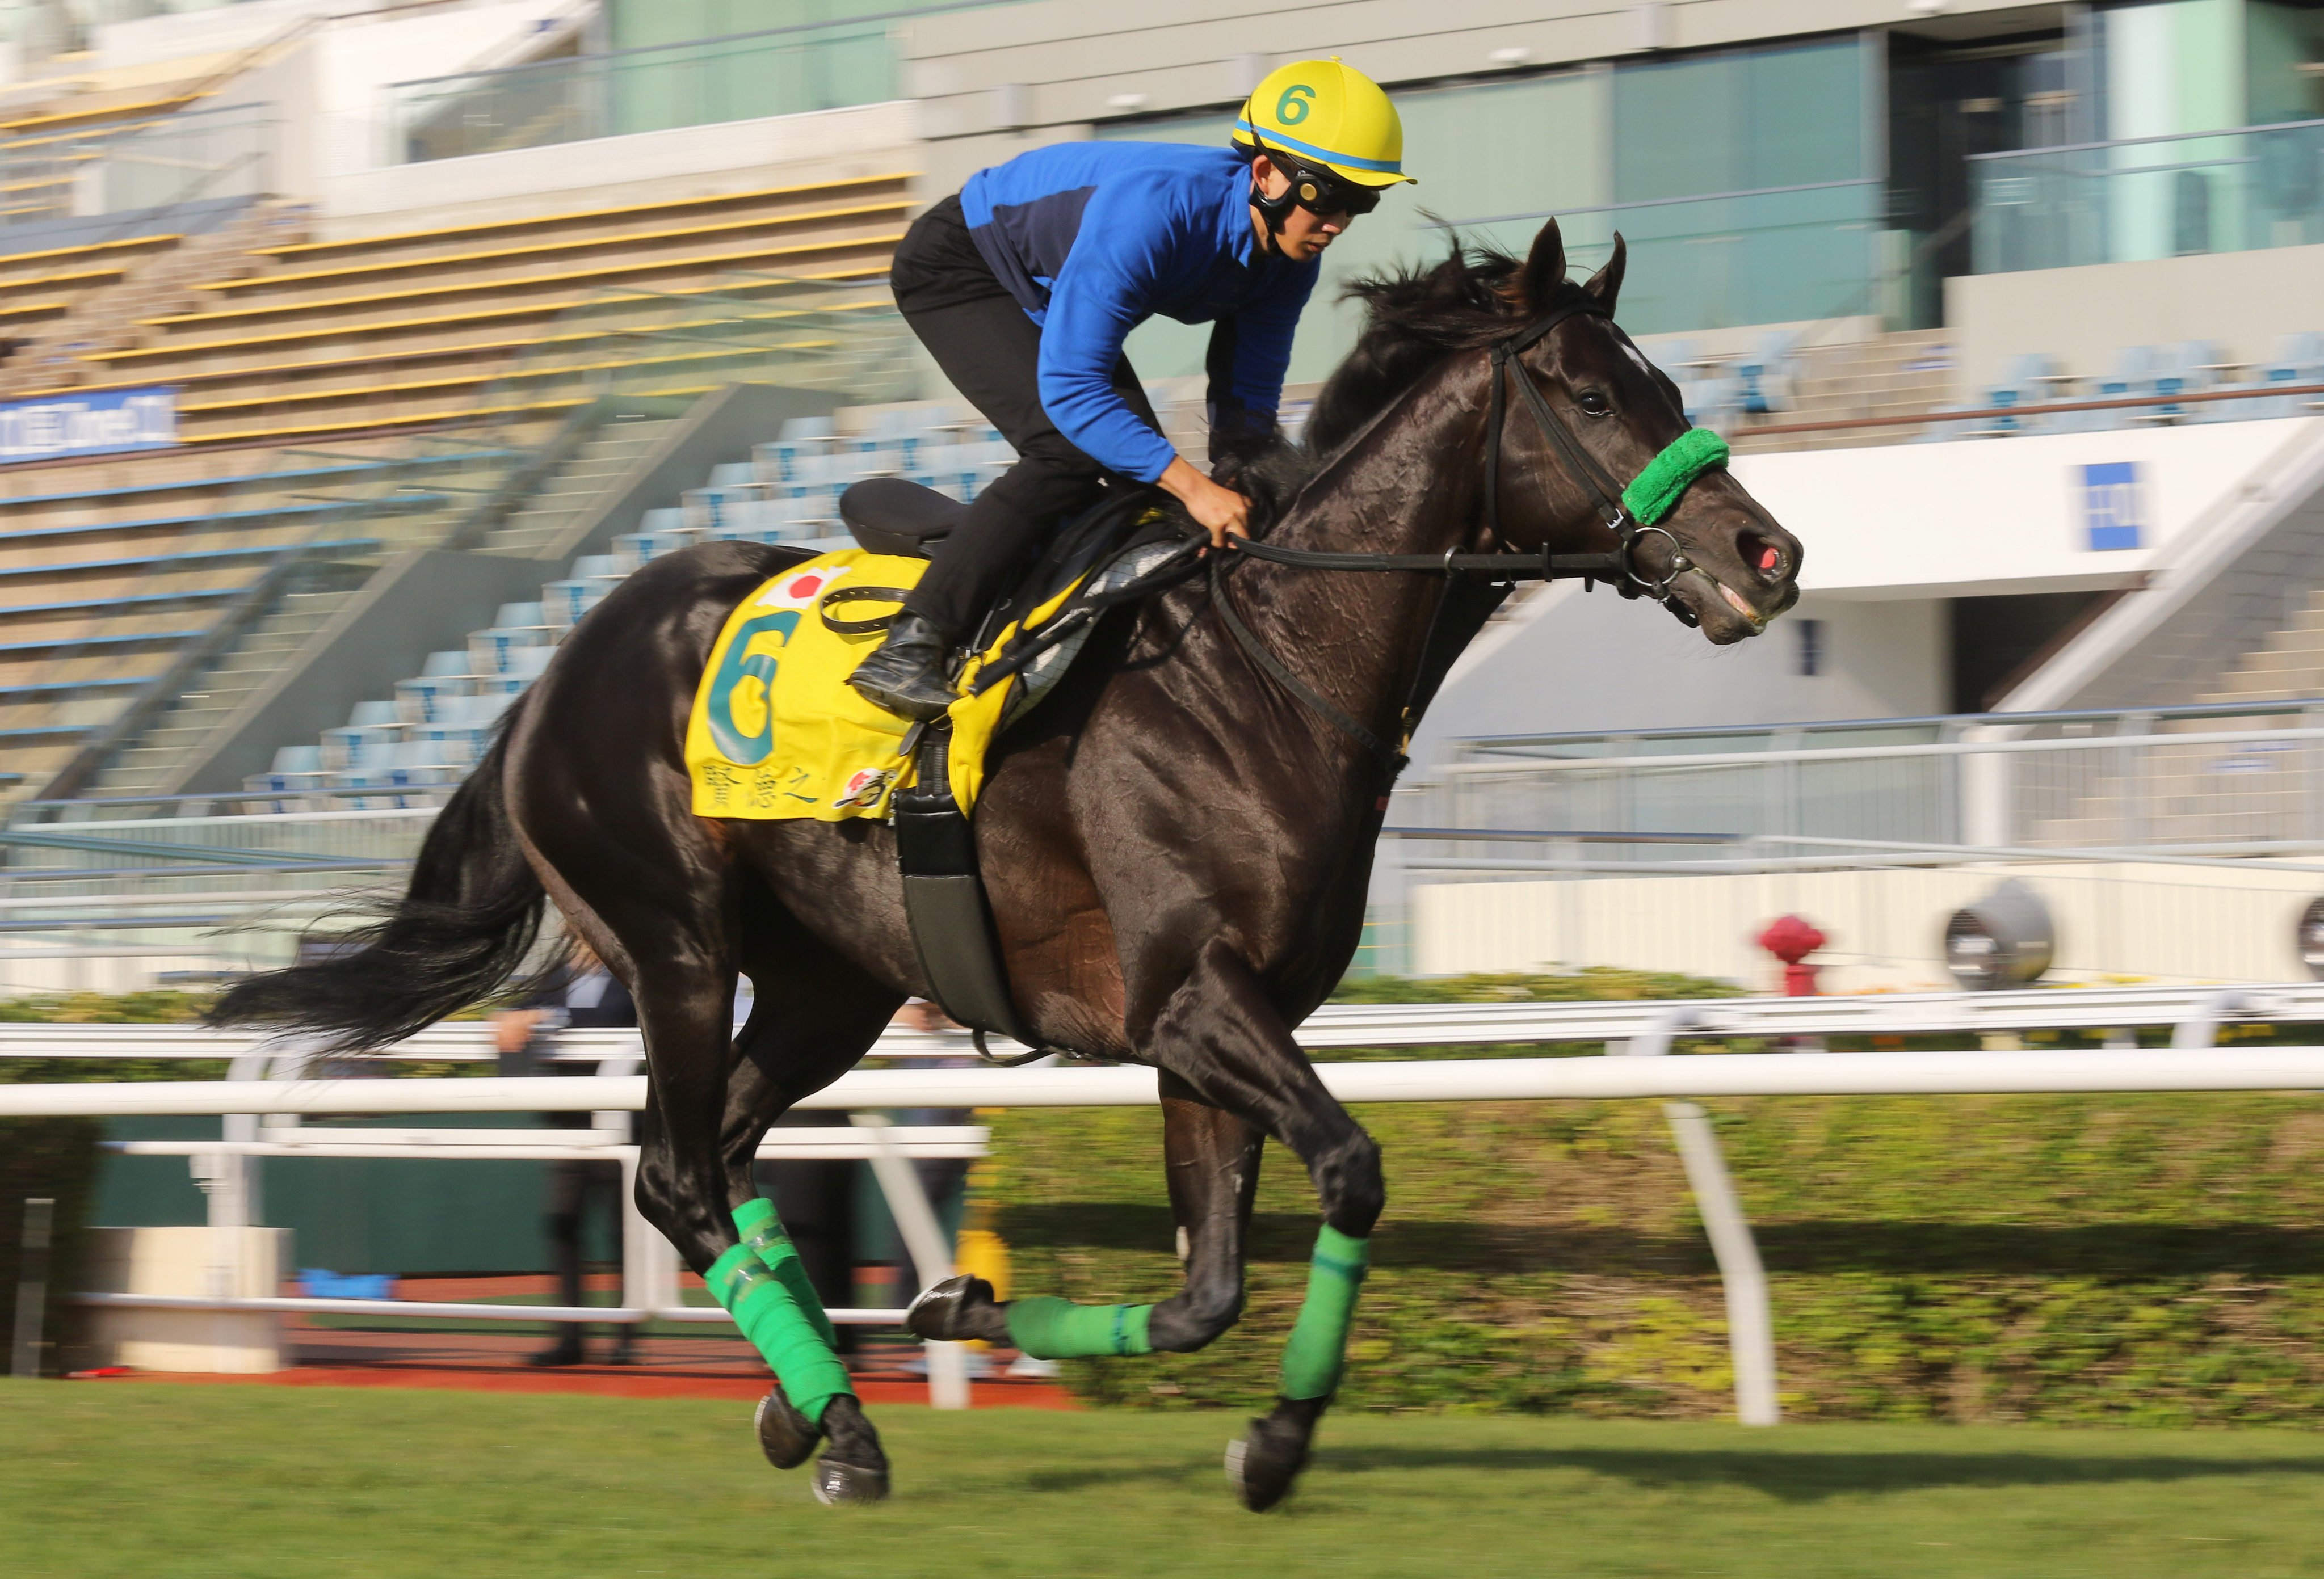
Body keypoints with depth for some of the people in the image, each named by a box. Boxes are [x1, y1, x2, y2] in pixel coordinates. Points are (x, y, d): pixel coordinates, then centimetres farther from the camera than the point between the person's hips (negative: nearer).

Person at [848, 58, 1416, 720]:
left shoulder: (1289, 260, -16)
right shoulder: (1154, 211, -41)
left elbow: (1248, 399, -5)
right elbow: (1068, 387, -41)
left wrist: (1238, 486, -26)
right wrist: (1192, 486, -46)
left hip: (1048, 298, 9)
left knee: (1144, 466, 0)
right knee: (1071, 450, -25)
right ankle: (908, 646, -26)